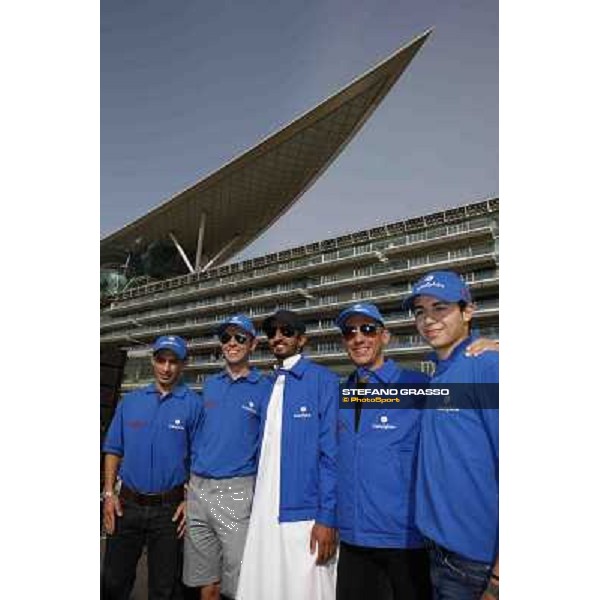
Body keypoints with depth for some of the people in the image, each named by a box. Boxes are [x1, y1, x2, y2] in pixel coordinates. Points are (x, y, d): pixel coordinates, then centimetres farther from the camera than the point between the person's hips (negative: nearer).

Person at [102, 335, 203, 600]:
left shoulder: (194, 404, -7)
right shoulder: (130, 401, 4)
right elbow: (113, 450, 7)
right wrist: (109, 493, 0)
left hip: (170, 509, -2)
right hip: (126, 505, 3)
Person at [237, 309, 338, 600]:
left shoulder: (322, 380, -9)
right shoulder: (267, 387, 9)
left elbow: (330, 454, -12)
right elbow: (265, 452, 12)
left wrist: (326, 517, -15)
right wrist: (258, 506, 9)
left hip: (304, 516, -6)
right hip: (263, 515, 6)